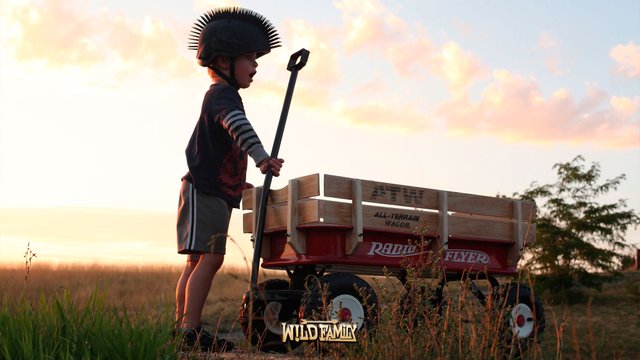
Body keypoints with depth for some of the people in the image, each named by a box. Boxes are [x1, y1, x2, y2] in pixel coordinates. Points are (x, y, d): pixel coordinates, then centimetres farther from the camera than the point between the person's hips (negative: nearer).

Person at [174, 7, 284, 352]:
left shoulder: (219, 97, 22)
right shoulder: (222, 95, -11)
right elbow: (236, 124, -35)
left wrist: (236, 180, 39)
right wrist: (260, 155, -47)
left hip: (210, 192, 11)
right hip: (206, 192, -11)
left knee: (197, 261, 12)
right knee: (209, 258, -14)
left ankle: (181, 325, 18)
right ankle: (191, 330, -14)